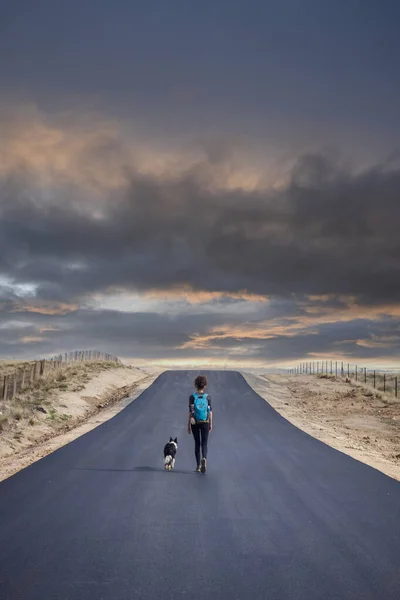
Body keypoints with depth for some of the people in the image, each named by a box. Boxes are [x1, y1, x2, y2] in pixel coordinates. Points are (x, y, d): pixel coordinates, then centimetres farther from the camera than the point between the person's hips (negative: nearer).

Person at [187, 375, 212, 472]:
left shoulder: (192, 396, -5)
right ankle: (204, 458, -24)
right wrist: (211, 424, 9)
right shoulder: (207, 396, -2)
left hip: (195, 423, 0)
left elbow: (190, 411, -7)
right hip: (205, 423, 0)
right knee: (204, 443, 5)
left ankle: (198, 465, 15)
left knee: (197, 443, 12)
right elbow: (210, 411, 0)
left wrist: (188, 425, -1)